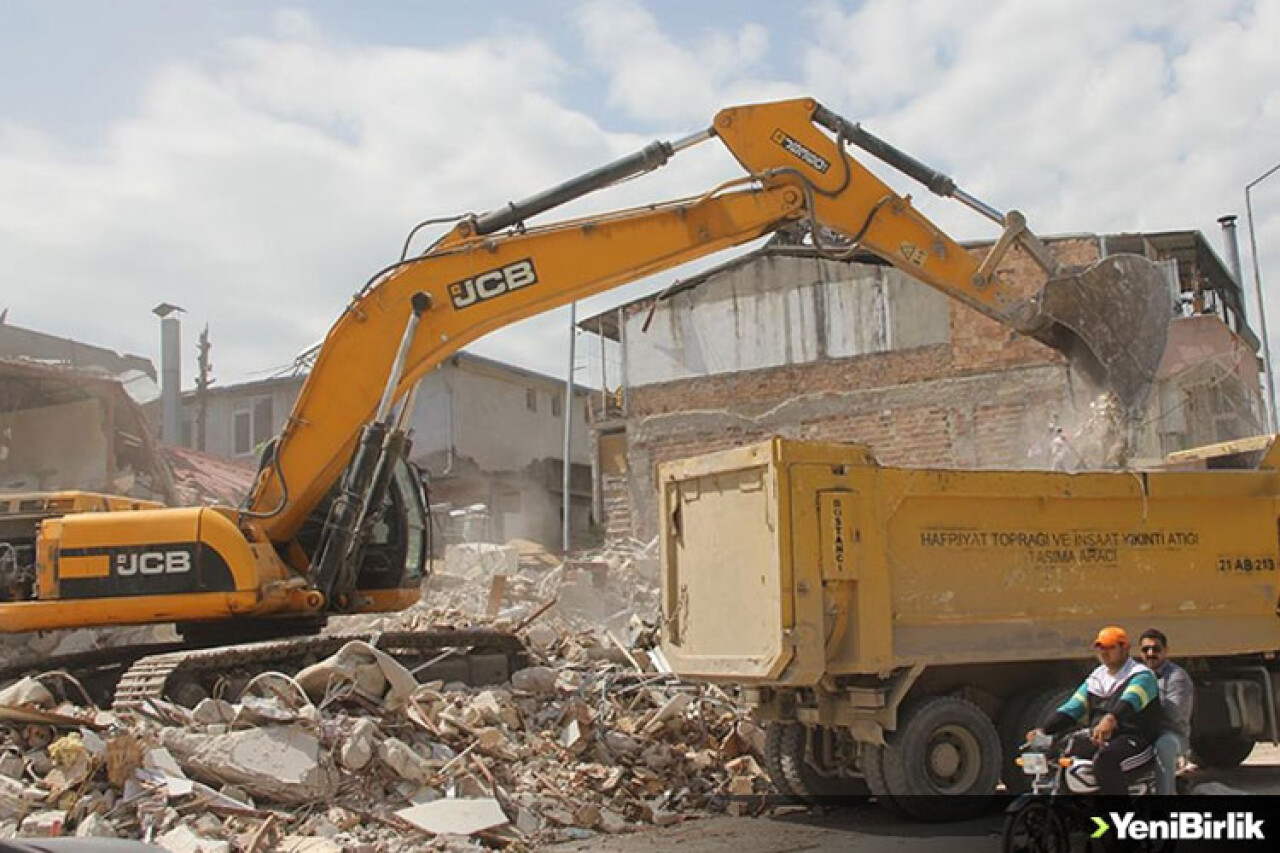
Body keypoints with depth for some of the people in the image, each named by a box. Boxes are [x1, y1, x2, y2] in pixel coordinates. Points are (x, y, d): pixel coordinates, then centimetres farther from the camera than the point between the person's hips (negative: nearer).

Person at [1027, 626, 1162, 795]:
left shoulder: (1141, 676, -3)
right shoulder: (1095, 679, 19)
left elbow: (1129, 702, -26)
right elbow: (1072, 708, 12)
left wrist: (1110, 720, -46)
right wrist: (1044, 729, -3)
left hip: (1133, 737, -8)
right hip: (1097, 739, 8)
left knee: (1105, 760, -36)